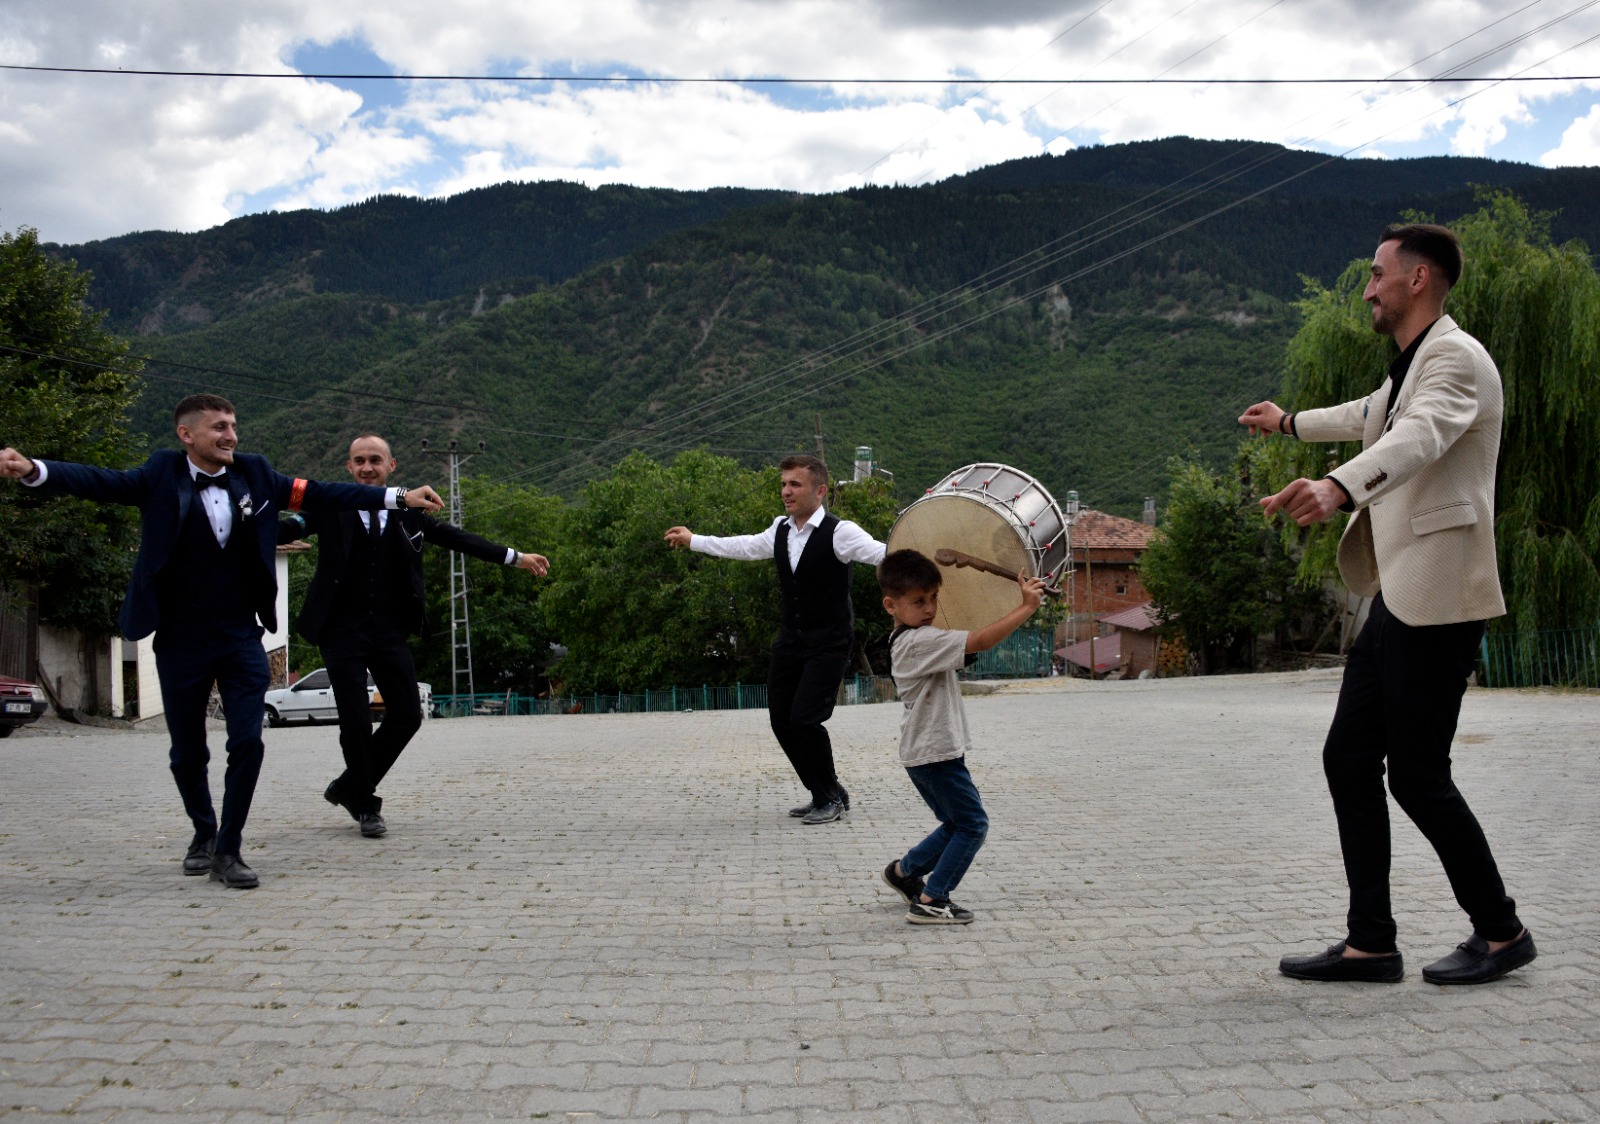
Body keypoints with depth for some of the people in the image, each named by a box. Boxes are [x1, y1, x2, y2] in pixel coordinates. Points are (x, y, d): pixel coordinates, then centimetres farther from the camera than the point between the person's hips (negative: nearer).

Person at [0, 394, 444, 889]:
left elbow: (319, 494, 3)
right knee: (187, 752, 11)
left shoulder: (254, 473, 1)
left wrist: (399, 496, 1)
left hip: (242, 638, 1)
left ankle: (227, 850, 8)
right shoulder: (162, 475, -5)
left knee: (247, 743, -6)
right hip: (181, 640, -1)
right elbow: (101, 482, -17)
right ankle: (204, 833, 36)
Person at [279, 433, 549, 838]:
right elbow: (289, 529, -12)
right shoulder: (331, 507, 0)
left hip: (390, 631, 3)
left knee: (407, 715, 3)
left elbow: (459, 539, 11)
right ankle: (365, 805, 15)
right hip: (343, 632, -3)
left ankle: (349, 787, 23)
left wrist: (516, 557, 11)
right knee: (355, 722, -4)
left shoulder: (409, 511, 8)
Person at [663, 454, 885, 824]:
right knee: (781, 720, 5)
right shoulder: (781, 530, 8)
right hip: (791, 639, 7)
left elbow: (879, 552, -28)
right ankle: (824, 795, 22)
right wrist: (693, 540, 34)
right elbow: (746, 546, 25)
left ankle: (831, 796, 7)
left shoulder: (839, 533, -14)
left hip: (828, 644, -7)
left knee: (804, 718, -16)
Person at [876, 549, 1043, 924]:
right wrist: (1027, 607, -28)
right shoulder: (920, 642, -22)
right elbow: (980, 642, -31)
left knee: (957, 825, 21)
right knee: (973, 824, -2)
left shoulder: (905, 640, 10)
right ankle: (930, 901, 2)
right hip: (936, 752, -10)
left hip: (925, 753, 10)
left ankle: (904, 871, 32)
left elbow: (963, 649, 24)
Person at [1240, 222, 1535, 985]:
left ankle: (1500, 932, 14)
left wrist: (1336, 488, -52)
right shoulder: (1410, 366, 20)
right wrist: (1290, 423, 59)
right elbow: (1372, 417, 43)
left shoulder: (1456, 358, -12)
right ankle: (1371, 942, 12)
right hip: (1397, 597, 10)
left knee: (1416, 774, -6)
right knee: (1348, 759, 6)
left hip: (1437, 598, -10)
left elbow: (1417, 439, -33)